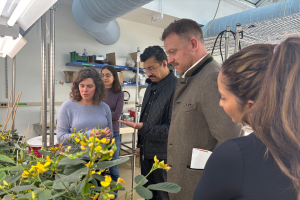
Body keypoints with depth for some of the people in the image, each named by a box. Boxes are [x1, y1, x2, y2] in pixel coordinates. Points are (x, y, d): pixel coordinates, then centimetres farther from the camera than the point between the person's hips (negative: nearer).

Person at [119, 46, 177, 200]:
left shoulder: (175, 87, -19)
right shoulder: (152, 85, 8)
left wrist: (143, 127, -28)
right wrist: (140, 144, 16)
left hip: (163, 156, -8)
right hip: (146, 152, 8)